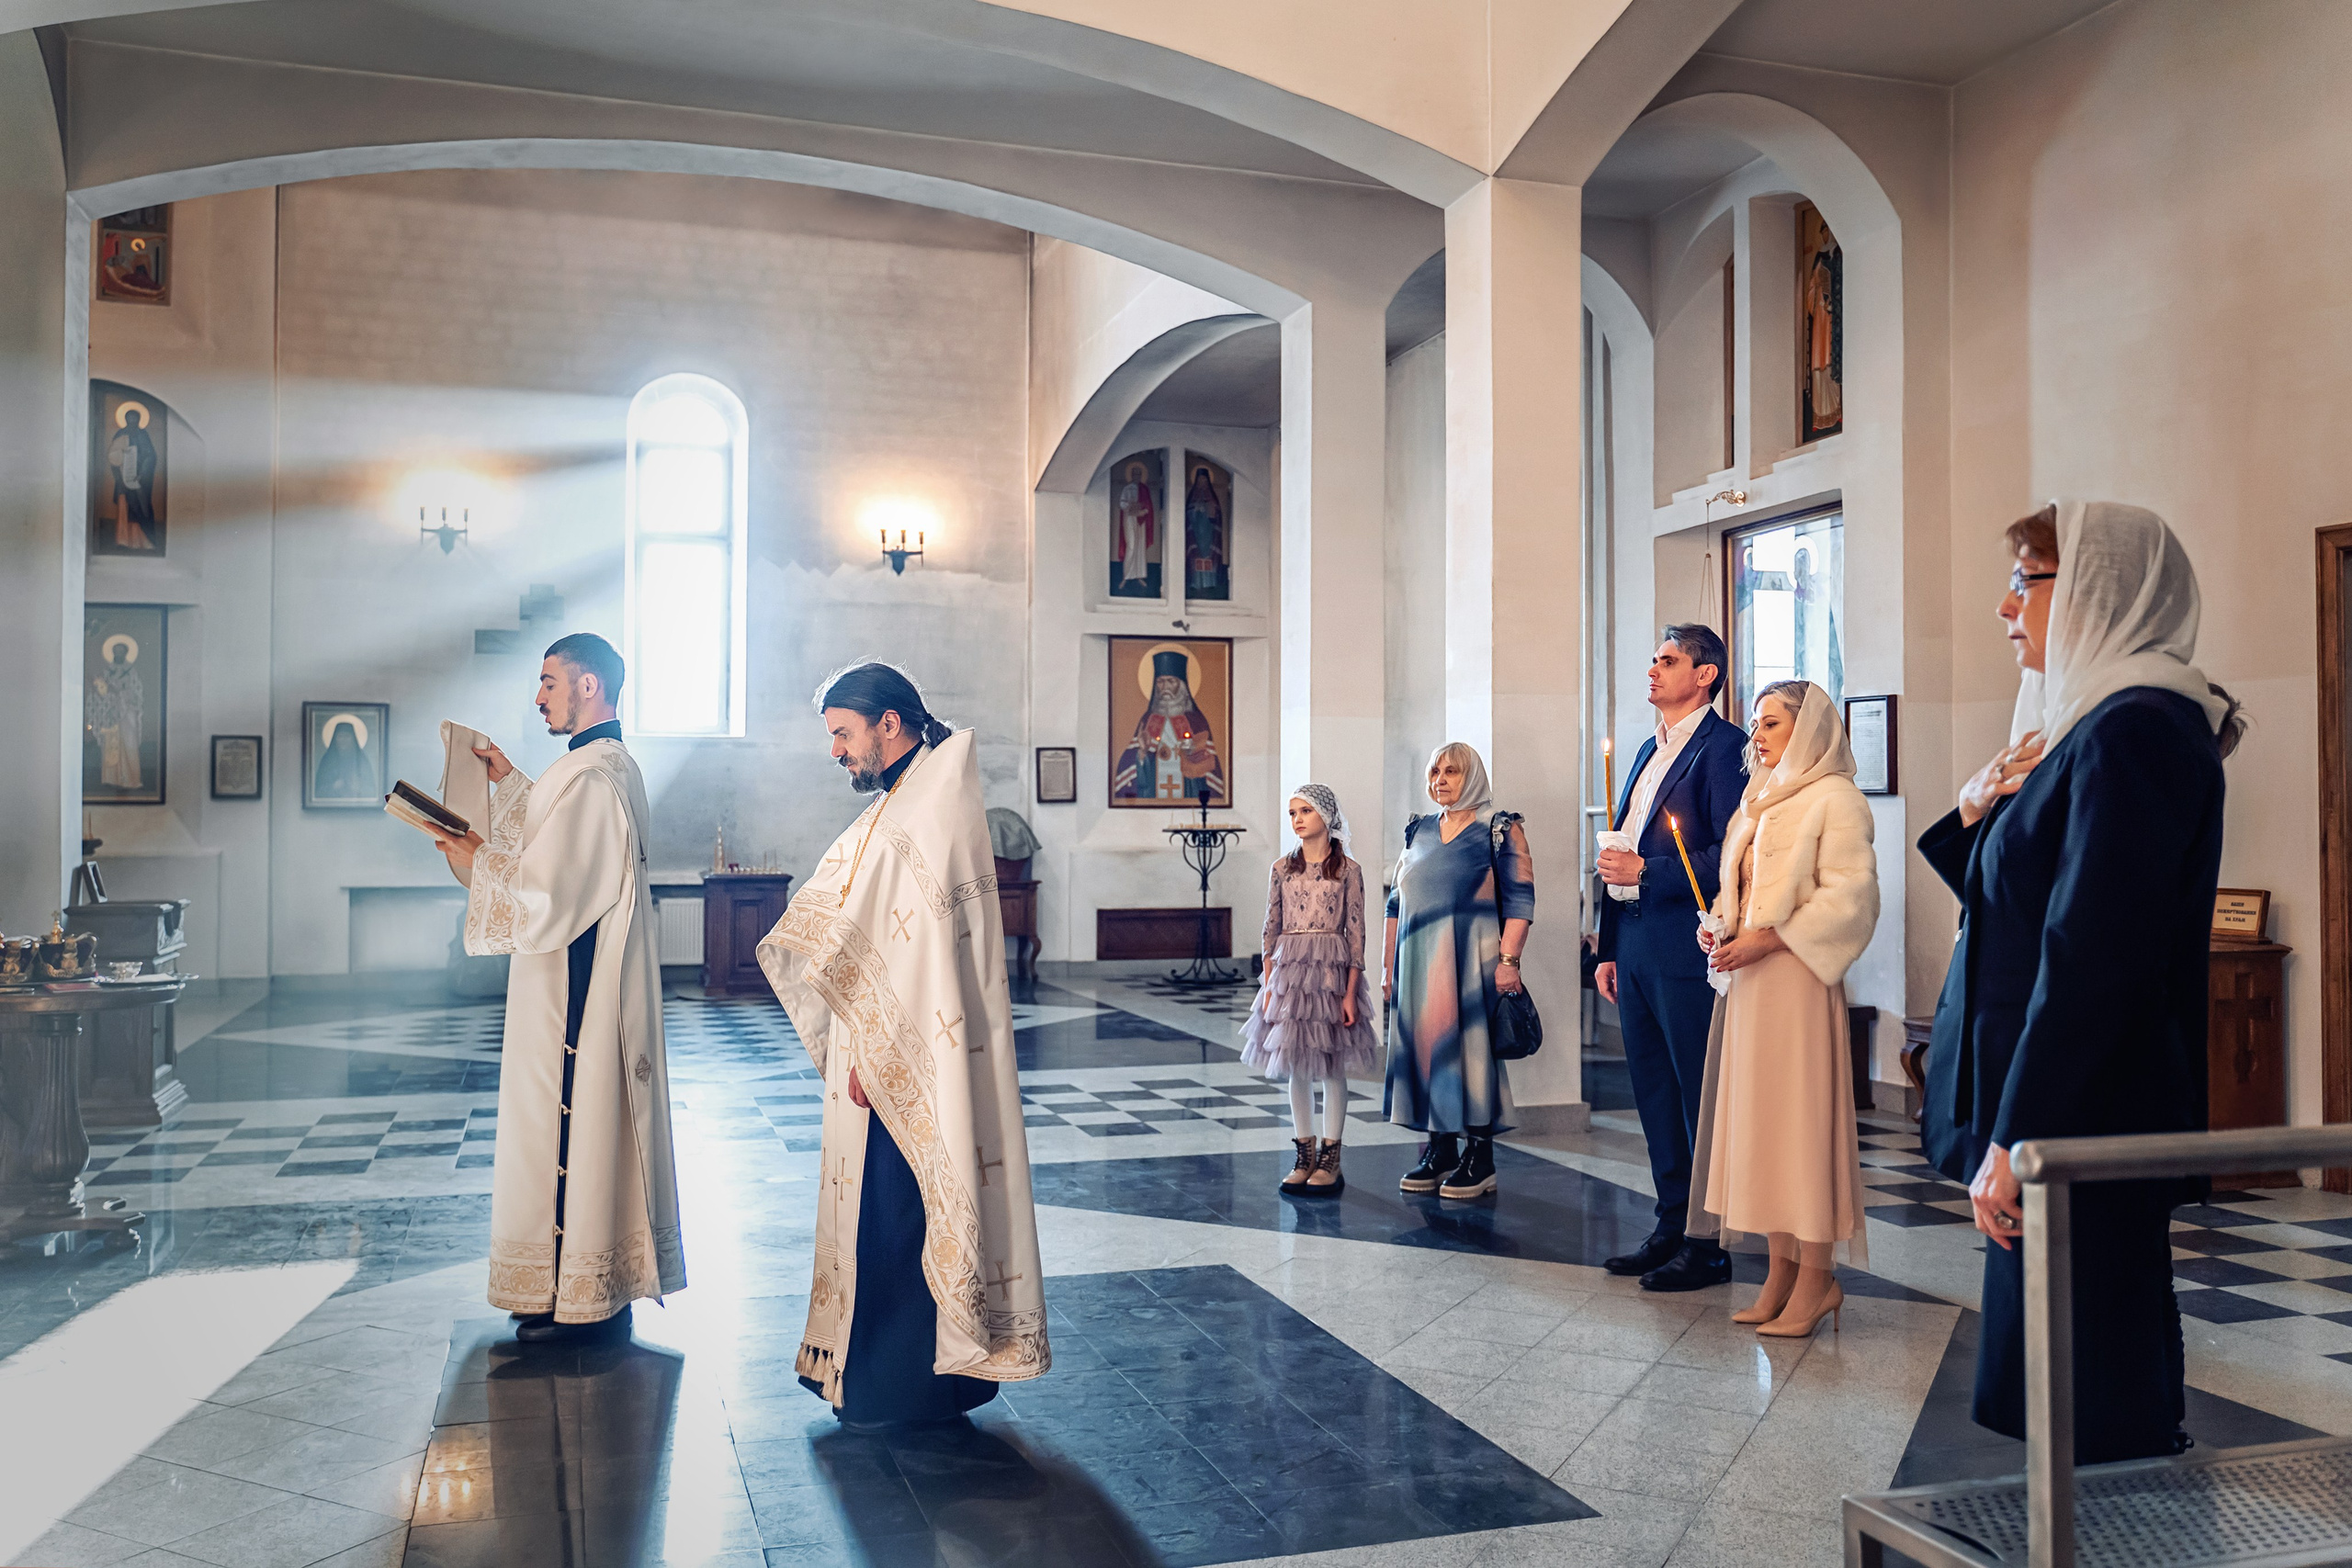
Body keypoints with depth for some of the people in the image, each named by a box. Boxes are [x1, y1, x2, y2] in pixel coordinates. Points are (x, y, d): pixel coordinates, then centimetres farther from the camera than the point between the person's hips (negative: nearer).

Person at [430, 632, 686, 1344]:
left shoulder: (588, 778, -22)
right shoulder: (615, 765, 11)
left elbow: (545, 899, -24)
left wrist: (477, 862, -10)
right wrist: (509, 780, 23)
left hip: (573, 991, -10)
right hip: (601, 981, 10)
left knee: (571, 1121, -1)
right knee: (597, 1120, 16)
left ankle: (580, 1301, 10)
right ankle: (606, 1283, 26)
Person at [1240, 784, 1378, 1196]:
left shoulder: (1348, 870, -1)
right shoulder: (1282, 869, 7)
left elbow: (1356, 934, -3)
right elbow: (1271, 930, 7)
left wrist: (1351, 991, -8)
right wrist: (1269, 984, 1)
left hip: (1332, 972, -3)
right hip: (1289, 972, 3)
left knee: (1332, 1066, 2)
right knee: (1296, 1067, 7)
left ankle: (1330, 1159, 11)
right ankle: (1305, 1156, 16)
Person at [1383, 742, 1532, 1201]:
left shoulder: (1500, 829, -1)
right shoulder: (1419, 831, 15)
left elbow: (1519, 899, -8)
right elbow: (1397, 903, 17)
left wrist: (1508, 960, -18)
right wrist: (1388, 965, 13)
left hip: (1472, 961, -5)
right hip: (1418, 964, 6)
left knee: (1472, 1046, -4)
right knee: (1426, 1045, 6)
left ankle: (1480, 1159, 4)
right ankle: (1440, 1151, 16)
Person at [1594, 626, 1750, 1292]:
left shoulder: (1724, 746, -9)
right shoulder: (1650, 751, 19)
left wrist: (1646, 873, -17)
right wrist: (1609, 949, 18)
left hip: (1685, 954, -9)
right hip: (1636, 953, 9)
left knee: (1701, 1099, 0)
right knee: (1654, 1095, 14)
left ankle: (1710, 1247, 9)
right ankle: (1672, 1227, 25)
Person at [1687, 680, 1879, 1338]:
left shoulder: (1834, 799, -6)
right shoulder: (1760, 801, 19)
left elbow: (1850, 896, -15)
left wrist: (1767, 939, -19)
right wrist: (1718, 928, 5)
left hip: (1796, 980, -8)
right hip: (1749, 982, 8)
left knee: (1802, 1117, -5)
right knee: (1757, 1120, 8)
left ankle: (1818, 1277, 4)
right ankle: (1782, 1271, 15)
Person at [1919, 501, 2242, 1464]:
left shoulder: (2133, 731, -17)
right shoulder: (2089, 720, 14)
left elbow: (2092, 954, -24)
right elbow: (2012, 904, 22)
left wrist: (2015, 1138, -23)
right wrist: (1976, 817, 3)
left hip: (2083, 1125, -10)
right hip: (2059, 1120, 10)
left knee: (2091, 1407, 0)